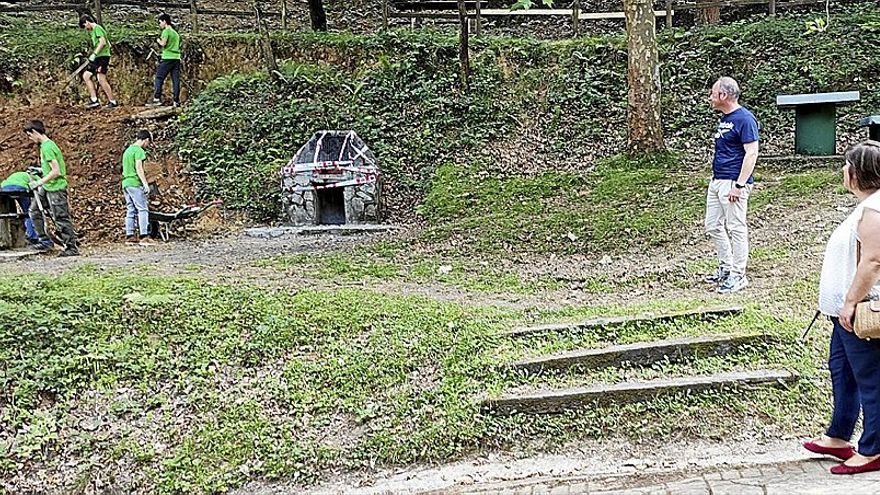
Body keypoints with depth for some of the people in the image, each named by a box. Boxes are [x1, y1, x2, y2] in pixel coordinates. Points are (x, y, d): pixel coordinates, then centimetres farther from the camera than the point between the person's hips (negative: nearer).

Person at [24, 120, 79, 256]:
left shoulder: (47, 147, -18)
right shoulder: (46, 145, 12)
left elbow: (56, 171, -23)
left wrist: (39, 183, -18)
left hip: (56, 187, -10)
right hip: (48, 187, 10)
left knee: (61, 218, -5)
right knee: (34, 209, 11)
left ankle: (72, 248, 3)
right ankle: (45, 240, 16)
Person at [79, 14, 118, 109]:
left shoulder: (97, 28, -6)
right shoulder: (93, 31, 23)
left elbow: (103, 42, -19)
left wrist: (94, 54, -20)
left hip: (102, 56, -10)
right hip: (97, 58, 10)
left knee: (101, 79, -15)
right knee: (86, 76, 6)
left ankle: (113, 102, -10)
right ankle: (94, 100, 2)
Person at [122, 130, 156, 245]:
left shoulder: (128, 150, 20)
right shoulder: (139, 151, -8)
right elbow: (139, 168, -16)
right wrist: (146, 184, -17)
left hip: (125, 183, 9)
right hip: (135, 183, -9)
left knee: (131, 210, 9)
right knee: (143, 209, -9)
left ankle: (130, 236, 7)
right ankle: (144, 237, -16)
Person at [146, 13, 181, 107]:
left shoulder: (166, 31, -3)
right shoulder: (175, 33, 20)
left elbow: (163, 43, -14)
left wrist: (158, 40, 6)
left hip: (167, 58, -7)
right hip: (176, 58, 7)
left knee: (159, 78, -2)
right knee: (176, 79, 3)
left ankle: (157, 98, -6)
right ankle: (176, 101, 0)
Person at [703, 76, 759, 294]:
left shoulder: (744, 119, -14)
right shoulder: (724, 118, 15)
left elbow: (751, 153, -19)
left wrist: (739, 185, -23)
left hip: (733, 183, -10)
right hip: (717, 181, 10)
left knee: (736, 228, -3)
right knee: (713, 226, 13)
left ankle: (738, 276, 4)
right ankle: (726, 267, 26)